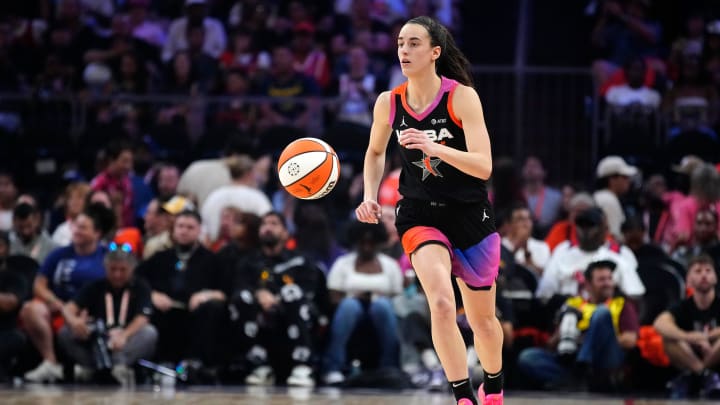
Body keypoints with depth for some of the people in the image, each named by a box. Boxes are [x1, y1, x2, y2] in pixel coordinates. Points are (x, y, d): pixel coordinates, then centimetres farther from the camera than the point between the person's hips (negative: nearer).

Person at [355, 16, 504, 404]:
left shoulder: (462, 97, -16)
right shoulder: (388, 103, -6)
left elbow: (483, 166, -24)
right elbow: (375, 153, 15)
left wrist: (435, 148, -38)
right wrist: (370, 196, 0)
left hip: (470, 214, -1)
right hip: (420, 214, 1)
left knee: (482, 317, 15)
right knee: (441, 303, -25)